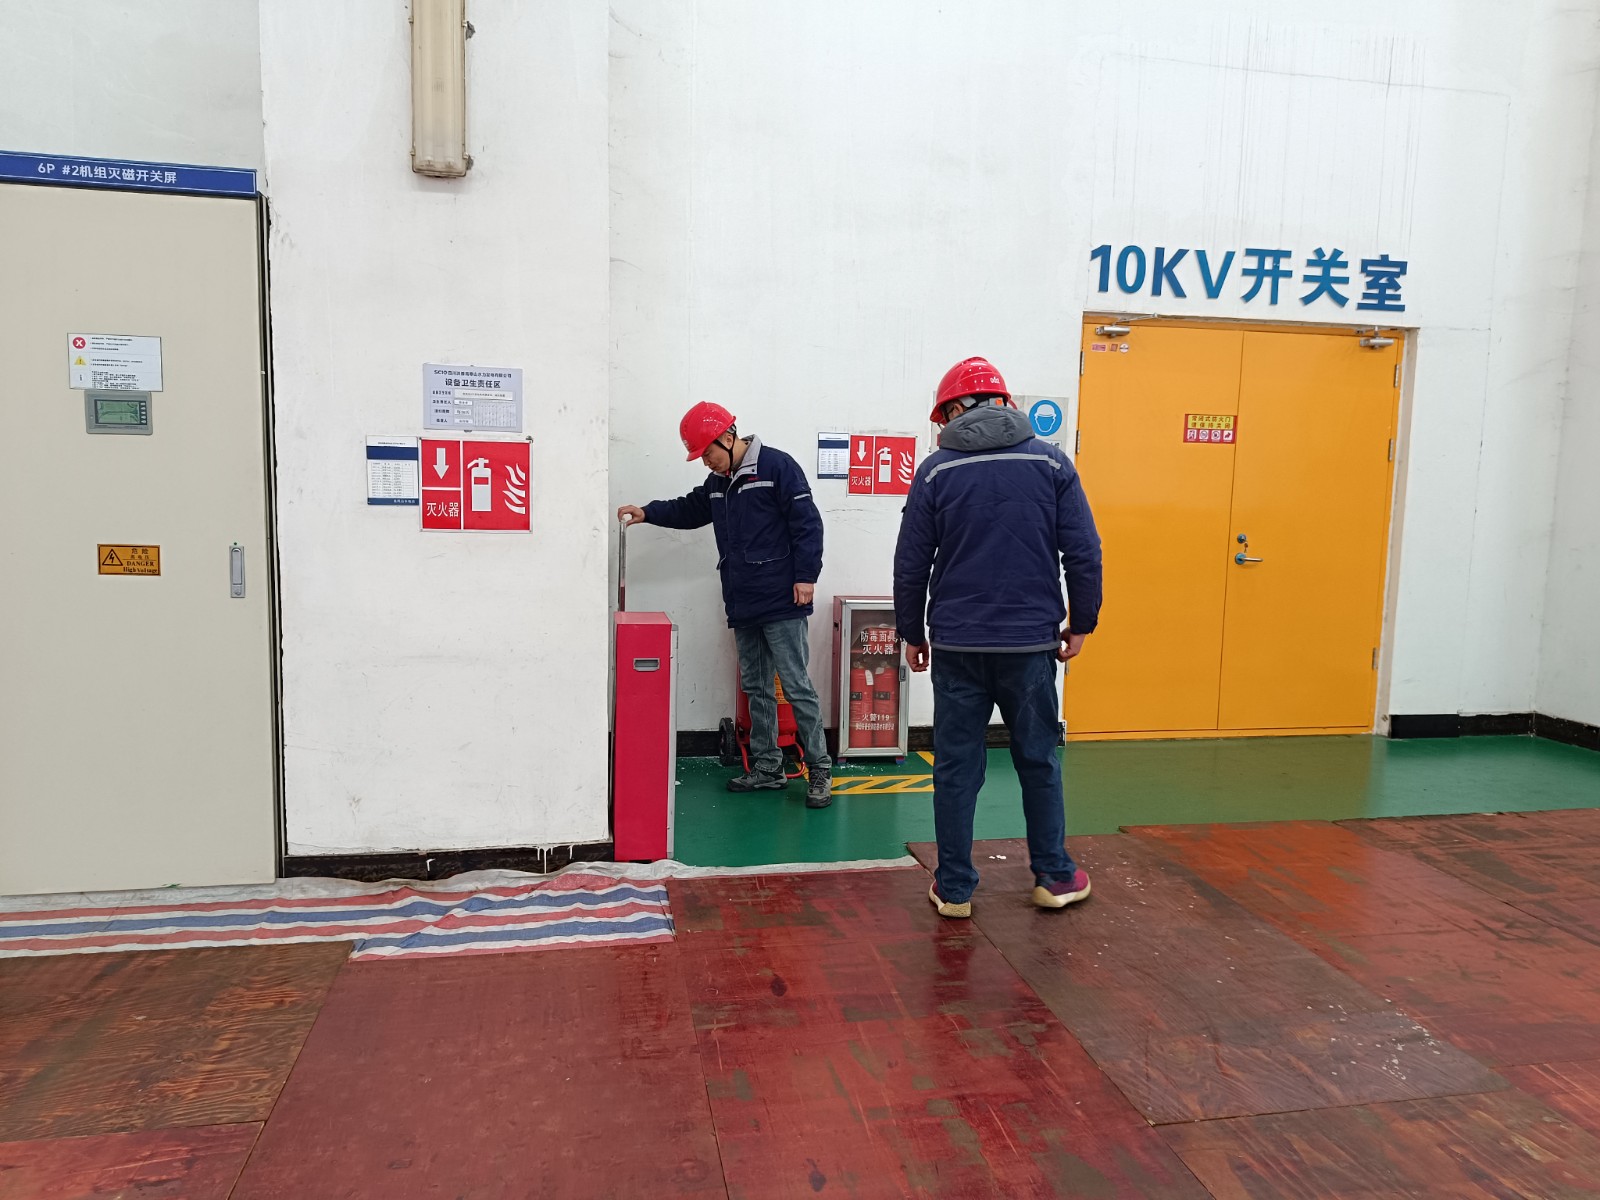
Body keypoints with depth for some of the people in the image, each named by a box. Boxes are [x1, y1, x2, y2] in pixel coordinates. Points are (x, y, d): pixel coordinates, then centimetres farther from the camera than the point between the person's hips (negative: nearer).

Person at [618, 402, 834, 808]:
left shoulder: (776, 466, -9)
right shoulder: (718, 481, 15)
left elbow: (807, 522, -13)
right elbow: (690, 510, 29)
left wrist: (805, 575, -16)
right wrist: (647, 512, 15)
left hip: (781, 605, -8)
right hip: (742, 606, 8)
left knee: (797, 687, -5)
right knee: (756, 687, 13)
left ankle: (820, 771, 5)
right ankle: (767, 769, 23)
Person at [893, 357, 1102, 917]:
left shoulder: (937, 469, -1)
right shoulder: (1050, 462, 1)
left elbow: (911, 563, 0)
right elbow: (1084, 552, -1)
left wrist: (912, 632, 11)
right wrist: (1081, 622, 10)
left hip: (956, 645, -1)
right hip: (1031, 641, 1)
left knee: (956, 767, 8)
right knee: (1039, 761, 15)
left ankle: (954, 888, 16)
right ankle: (1054, 877, 26)